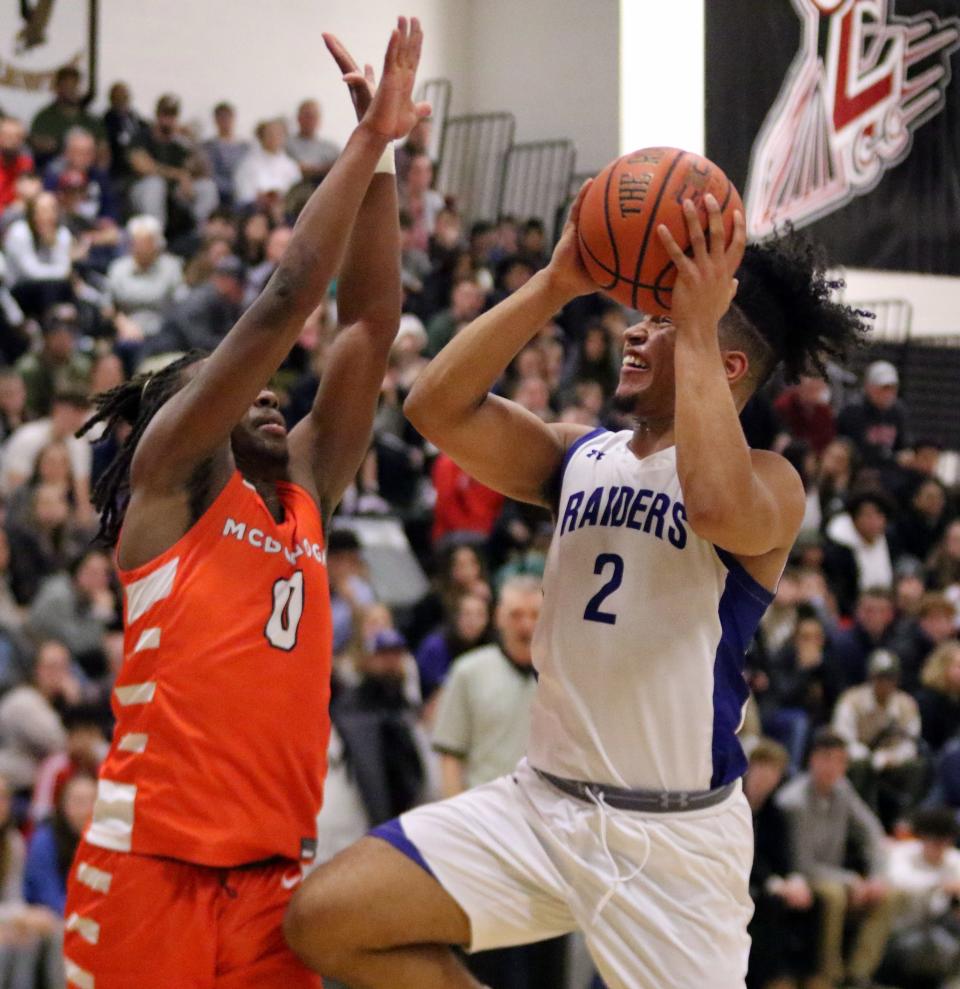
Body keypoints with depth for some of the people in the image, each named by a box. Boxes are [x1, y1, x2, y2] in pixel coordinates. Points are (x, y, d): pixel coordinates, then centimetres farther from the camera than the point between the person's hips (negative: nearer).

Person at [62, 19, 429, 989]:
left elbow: (368, 320, 15)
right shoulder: (166, 473, 3)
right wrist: (365, 141, -1)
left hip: (274, 866, 6)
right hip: (151, 860, -6)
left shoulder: (304, 490, 19)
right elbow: (284, 301, -5)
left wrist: (383, 161, 9)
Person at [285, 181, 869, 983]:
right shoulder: (580, 456, 10)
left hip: (674, 832, -5)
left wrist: (696, 327, -24)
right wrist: (554, 287, -9)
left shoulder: (770, 481, -7)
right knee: (325, 921, -8)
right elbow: (440, 408, -4)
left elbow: (717, 505, -32)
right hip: (544, 802, 5)